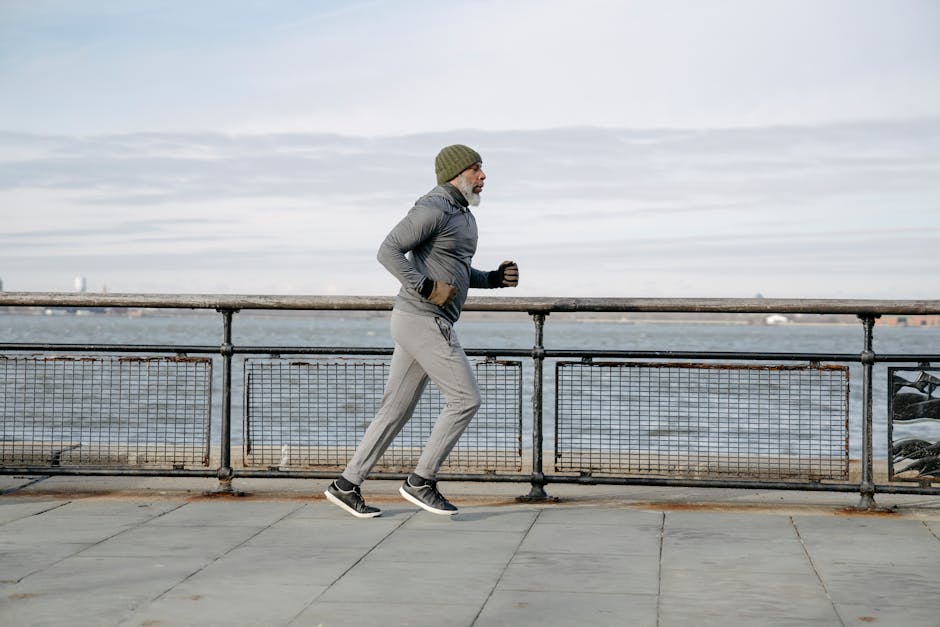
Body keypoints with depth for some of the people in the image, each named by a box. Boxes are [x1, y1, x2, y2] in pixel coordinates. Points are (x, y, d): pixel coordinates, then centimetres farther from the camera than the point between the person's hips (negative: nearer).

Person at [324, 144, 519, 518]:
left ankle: (347, 485, 13)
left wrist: (495, 278, 13)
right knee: (465, 399, -8)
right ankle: (421, 481, -2)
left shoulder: (462, 216, 19)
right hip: (423, 322, -10)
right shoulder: (433, 209, -14)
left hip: (424, 322, 10)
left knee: (397, 410, 10)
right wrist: (427, 288, -23)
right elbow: (389, 251, -20)